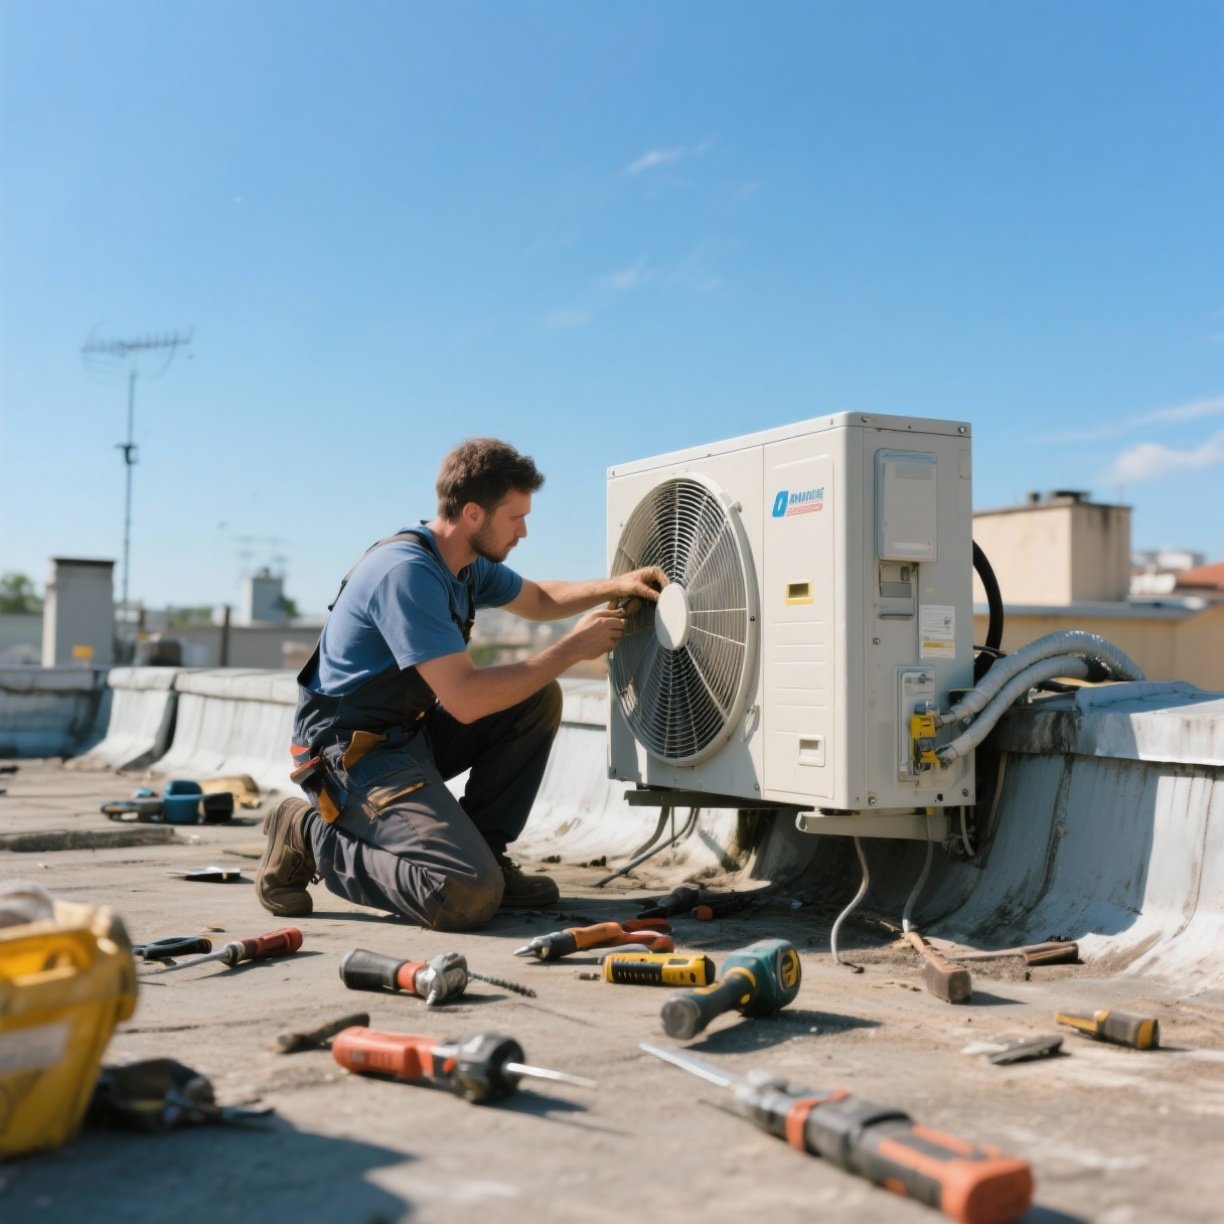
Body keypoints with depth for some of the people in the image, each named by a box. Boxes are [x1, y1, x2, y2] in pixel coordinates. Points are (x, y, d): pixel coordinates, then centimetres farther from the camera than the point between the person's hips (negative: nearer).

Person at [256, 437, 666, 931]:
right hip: (357, 754, -10)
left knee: (539, 699, 3)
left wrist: (615, 586, 6)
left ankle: (483, 850, 6)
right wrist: (572, 649, -19)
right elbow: (465, 699, -28)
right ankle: (312, 837, -4)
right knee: (470, 898, -23)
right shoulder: (407, 571, -24)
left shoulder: (469, 563, 5)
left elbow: (541, 600, 25)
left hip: (410, 733, 10)